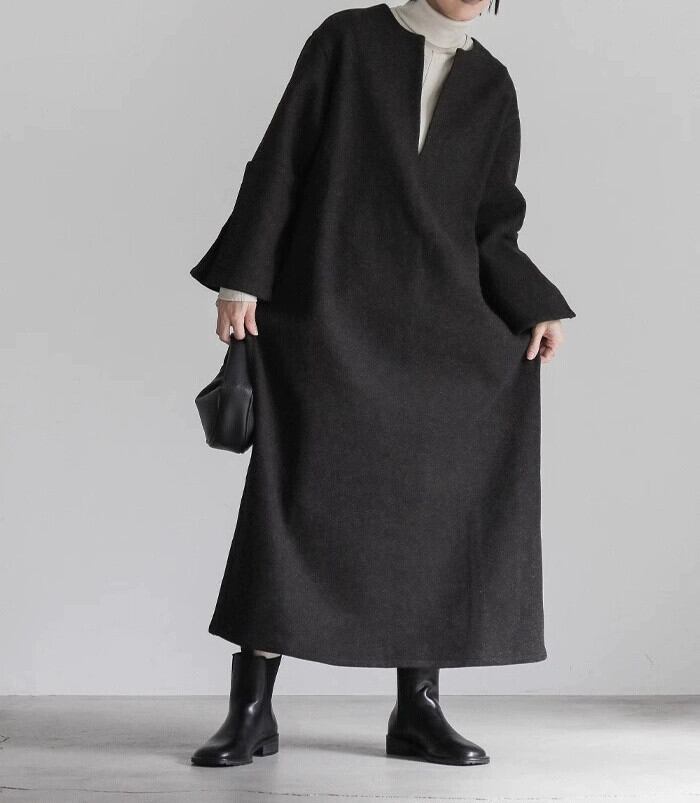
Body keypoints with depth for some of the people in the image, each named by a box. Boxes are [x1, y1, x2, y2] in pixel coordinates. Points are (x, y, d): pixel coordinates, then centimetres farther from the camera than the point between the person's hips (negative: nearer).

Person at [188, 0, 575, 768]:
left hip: (434, 323, 4)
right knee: (297, 493, -9)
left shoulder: (492, 86, 13)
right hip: (329, 309, -3)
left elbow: (491, 230, 11)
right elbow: (280, 159, 0)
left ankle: (417, 708, 10)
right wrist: (241, 276, -8)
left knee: (432, 504, 0)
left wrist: (538, 310, -3)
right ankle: (251, 709, 0)